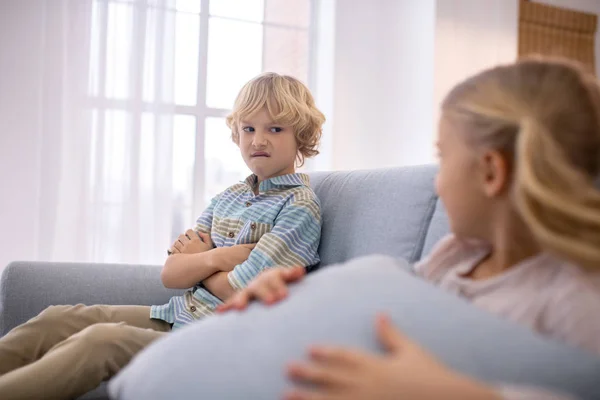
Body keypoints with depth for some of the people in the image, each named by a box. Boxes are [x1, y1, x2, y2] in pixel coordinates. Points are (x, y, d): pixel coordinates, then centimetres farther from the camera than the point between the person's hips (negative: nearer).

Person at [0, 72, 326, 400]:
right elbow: (170, 274, 8)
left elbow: (241, 290, -16)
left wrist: (196, 258, 2)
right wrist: (216, 257, -10)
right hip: (176, 315, 8)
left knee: (101, 339, -28)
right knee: (59, 319, -3)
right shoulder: (228, 197, 15)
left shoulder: (300, 206, -7)